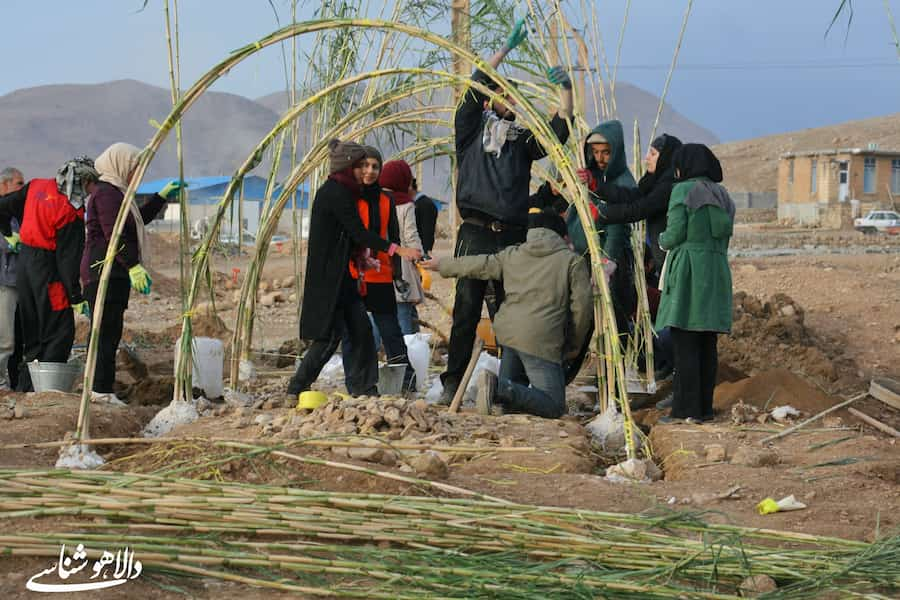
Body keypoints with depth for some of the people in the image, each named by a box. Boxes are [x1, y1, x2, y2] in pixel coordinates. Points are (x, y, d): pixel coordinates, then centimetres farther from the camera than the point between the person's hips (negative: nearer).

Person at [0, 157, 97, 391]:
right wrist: (76, 296, -11)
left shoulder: (36, 187, 3)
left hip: (24, 263, 8)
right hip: (47, 270, -8)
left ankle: (25, 387, 17)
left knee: (34, 332, 15)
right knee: (61, 331, -3)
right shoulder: (71, 213, -18)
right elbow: (69, 258, -17)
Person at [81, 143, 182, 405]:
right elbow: (114, 235, -19)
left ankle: (99, 389, 10)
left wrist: (162, 197, 36)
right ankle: (101, 390, -13)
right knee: (107, 332, -12)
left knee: (109, 334, 9)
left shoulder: (114, 192, 24)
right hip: (105, 272, -11)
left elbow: (138, 220, 36)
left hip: (113, 274, 11)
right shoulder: (106, 193, -10)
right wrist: (134, 266, -23)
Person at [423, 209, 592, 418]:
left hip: (507, 330, 6)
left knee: (509, 403, 25)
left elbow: (479, 265, 28)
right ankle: (500, 389, -23)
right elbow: (582, 305, -1)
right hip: (541, 339, -6)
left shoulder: (512, 255, 17)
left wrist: (443, 265, 45)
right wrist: (574, 344, 13)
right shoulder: (573, 261, 4)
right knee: (554, 406, -8)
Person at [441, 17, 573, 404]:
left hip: (512, 237, 3)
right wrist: (507, 48, -4)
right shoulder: (472, 131, 9)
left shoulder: (522, 140, 17)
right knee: (466, 311, -6)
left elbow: (559, 131, 4)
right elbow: (473, 89, -3)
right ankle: (452, 384, -4)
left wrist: (566, 91, -8)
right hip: (476, 234, -3)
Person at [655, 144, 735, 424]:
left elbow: (675, 235, -10)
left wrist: (662, 240, 13)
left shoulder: (683, 191, -5)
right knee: (707, 346, 8)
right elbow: (723, 237, 15)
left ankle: (686, 409, -9)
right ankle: (704, 407, 9)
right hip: (717, 271, 7)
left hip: (688, 272, -7)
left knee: (685, 345, -6)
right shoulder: (722, 195, 15)